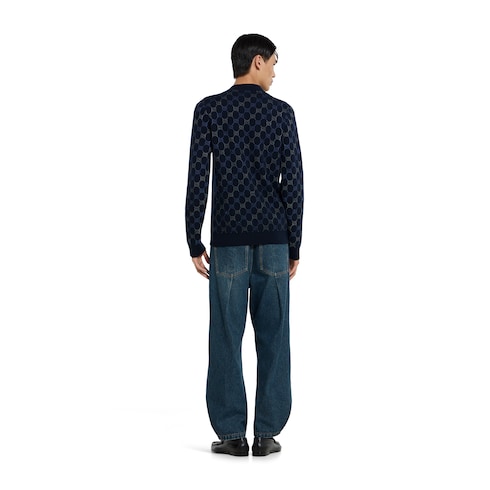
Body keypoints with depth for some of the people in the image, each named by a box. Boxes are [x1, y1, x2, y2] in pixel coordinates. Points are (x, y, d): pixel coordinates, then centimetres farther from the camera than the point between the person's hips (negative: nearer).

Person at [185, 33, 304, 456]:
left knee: (227, 338, 4)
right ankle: (267, 433, 6)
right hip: (273, 242, 1)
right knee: (272, 338, 5)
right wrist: (295, 248, 5)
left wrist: (194, 243, 0)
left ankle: (232, 433, 3)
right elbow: (293, 185, -2)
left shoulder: (209, 110, -2)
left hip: (228, 242, 0)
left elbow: (197, 180, -7)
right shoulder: (282, 112, 0)